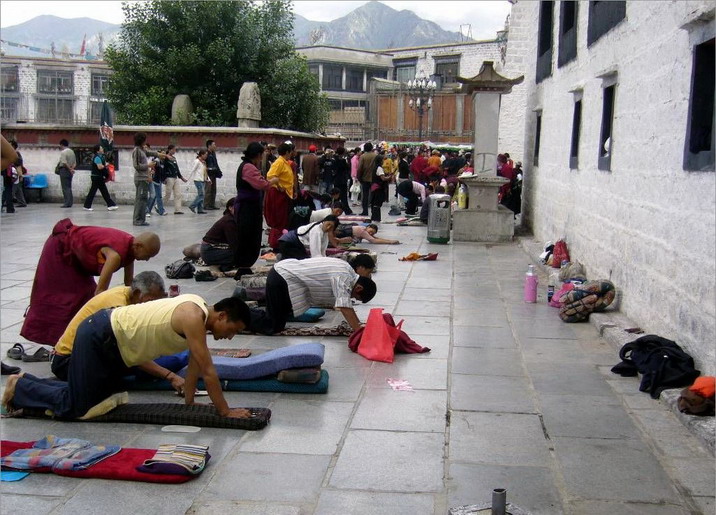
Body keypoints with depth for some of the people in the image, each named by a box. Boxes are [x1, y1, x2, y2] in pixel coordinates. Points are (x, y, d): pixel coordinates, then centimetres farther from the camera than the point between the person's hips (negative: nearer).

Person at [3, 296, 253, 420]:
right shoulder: (193, 318, -26)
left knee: (104, 397, 21)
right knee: (74, 407, -8)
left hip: (111, 340, 10)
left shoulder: (199, 313, 3)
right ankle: (19, 388, 12)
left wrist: (189, 404, 8)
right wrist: (225, 412, -18)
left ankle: (27, 382, 29)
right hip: (98, 337, -10)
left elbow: (195, 365, 9)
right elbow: (207, 371, -25)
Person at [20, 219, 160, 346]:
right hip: (59, 249, -9)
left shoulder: (131, 247, -11)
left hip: (76, 253, 9)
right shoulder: (116, 253, -37)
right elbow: (101, 290, -38)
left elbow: (129, 283, 0)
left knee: (87, 293, 7)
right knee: (53, 297, -2)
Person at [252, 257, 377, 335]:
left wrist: (358, 325, 11)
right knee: (274, 327, -9)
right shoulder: (342, 278, -23)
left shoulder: (347, 271, 6)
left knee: (281, 320, 21)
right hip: (281, 279, -10)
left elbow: (346, 305, 14)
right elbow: (344, 307, -31)